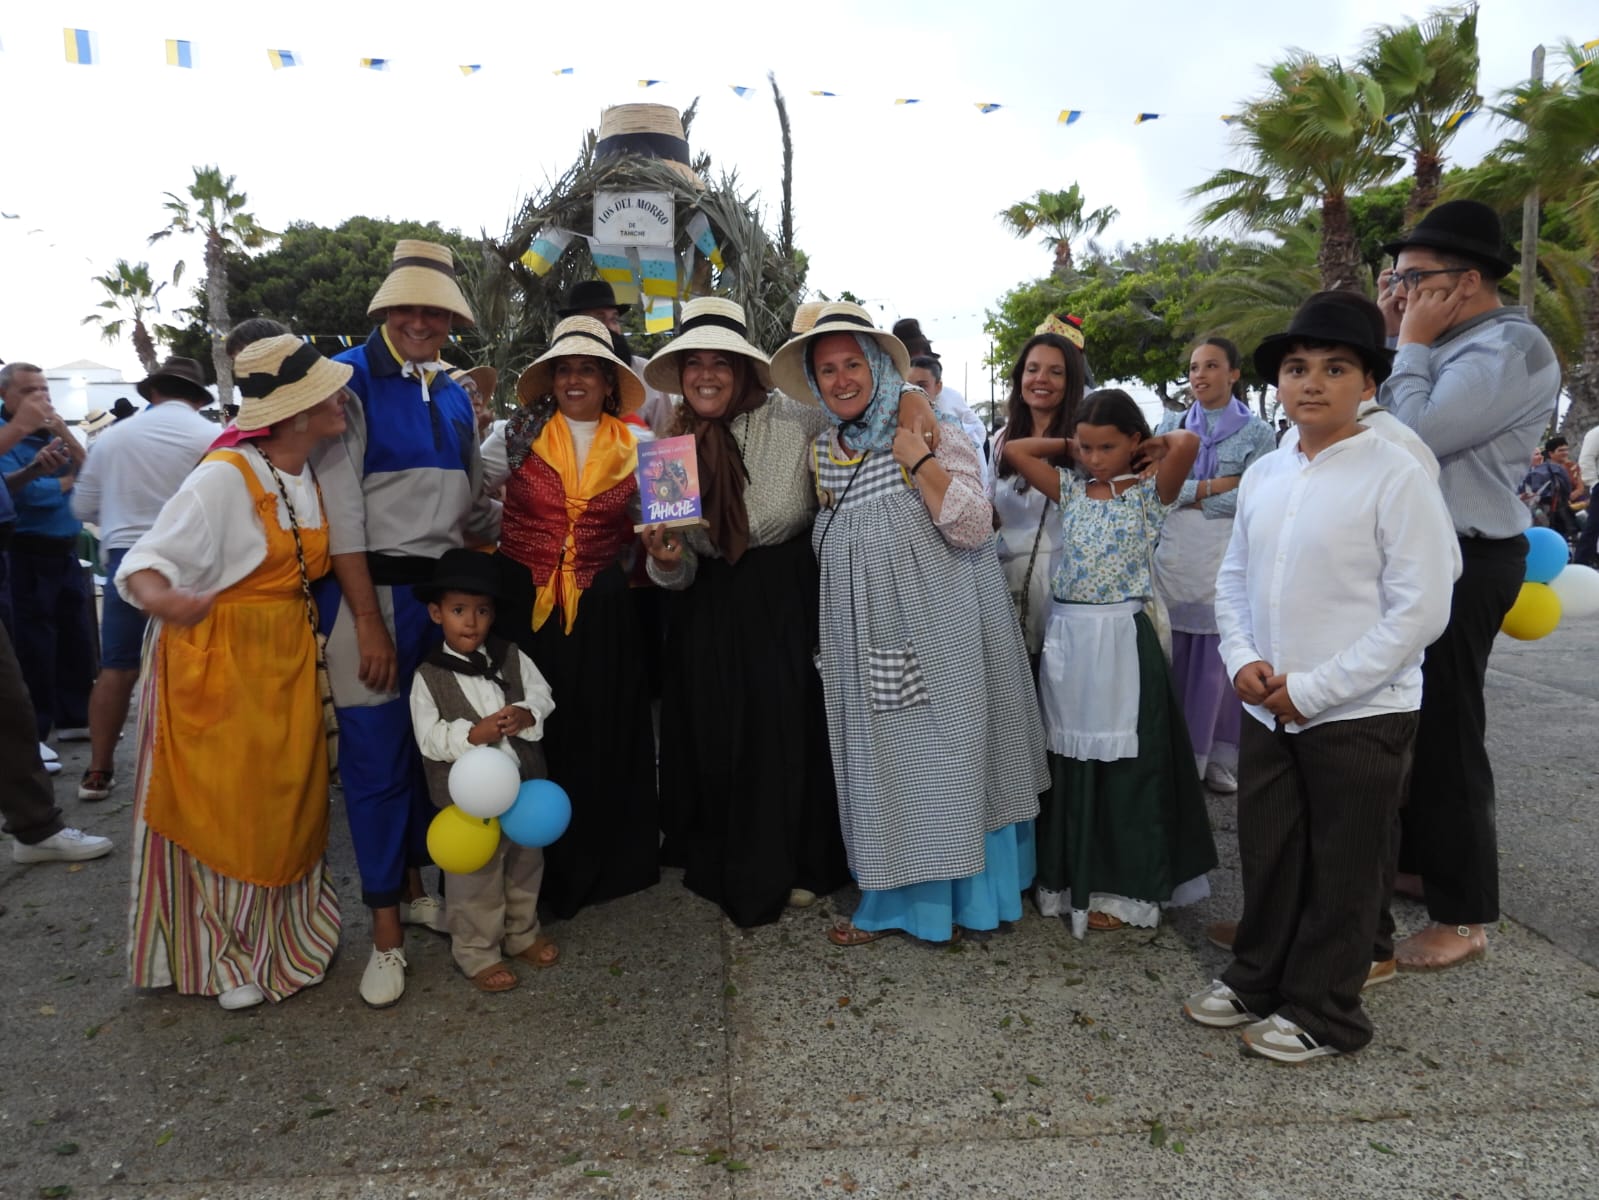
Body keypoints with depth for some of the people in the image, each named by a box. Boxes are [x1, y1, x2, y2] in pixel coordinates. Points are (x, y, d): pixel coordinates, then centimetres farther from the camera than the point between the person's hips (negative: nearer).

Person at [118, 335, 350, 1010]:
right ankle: (220, 954, 24)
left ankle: (280, 934, 33)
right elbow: (145, 563, -22)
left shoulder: (310, 477, 3)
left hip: (289, 662, 7)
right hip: (219, 665, -7)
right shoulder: (224, 478, -20)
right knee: (222, 809, 5)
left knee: (287, 801, 14)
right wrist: (165, 600, -43)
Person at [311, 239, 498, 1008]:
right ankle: (386, 930, 10)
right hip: (373, 590, -5)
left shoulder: (455, 396, 13)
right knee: (376, 754, -2)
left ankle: (414, 885, 29)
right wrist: (369, 621, -15)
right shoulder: (351, 381, -5)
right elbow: (341, 509, -11)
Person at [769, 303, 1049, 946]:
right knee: (882, 757, 9)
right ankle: (897, 897, 22)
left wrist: (917, 455, -18)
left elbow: (972, 528, -15)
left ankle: (963, 890, 19)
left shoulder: (929, 432, -6)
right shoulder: (821, 451, 10)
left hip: (938, 623, -5)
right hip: (865, 630, 5)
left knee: (946, 749, 2)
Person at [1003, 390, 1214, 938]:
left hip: (1121, 640, -4)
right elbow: (1013, 449, 7)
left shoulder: (1149, 493, -2)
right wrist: (1071, 445, 9)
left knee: (1122, 765, 3)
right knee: (1069, 762, 11)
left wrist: (1151, 449, -1)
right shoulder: (1071, 489, 9)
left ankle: (1120, 887, 16)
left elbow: (1187, 442, -19)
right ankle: (1071, 877, 25)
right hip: (1065, 636, 4)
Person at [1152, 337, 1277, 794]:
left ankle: (1221, 760, 14)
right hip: (1175, 557, 2)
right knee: (1174, 663, 3)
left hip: (1227, 559, -2)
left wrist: (1187, 496, -7)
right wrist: (1212, 486, -9)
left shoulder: (1256, 432, 4)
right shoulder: (1171, 425, 12)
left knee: (1222, 665, 1)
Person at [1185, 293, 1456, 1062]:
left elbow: (1420, 610, -15)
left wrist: (1314, 689, -16)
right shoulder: (1262, 475, 4)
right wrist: (1243, 660, -6)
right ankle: (1256, 980, 37)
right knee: (1267, 855, 17)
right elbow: (1234, 579, 12)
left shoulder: (1395, 477, -13)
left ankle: (1321, 1014, 29)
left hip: (1360, 716, -5)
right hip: (1268, 709, 5)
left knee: (1341, 871, 11)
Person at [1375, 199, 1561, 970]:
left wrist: (1411, 344, -12)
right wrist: (1390, 335, 4)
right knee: (1408, 720, 18)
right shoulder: (1448, 345, 13)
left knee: (1445, 733, -2)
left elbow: (1413, 438, -24)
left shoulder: (1509, 349, -16)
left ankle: (1463, 917, 12)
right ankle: (1415, 857, 36)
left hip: (1462, 564, -9)